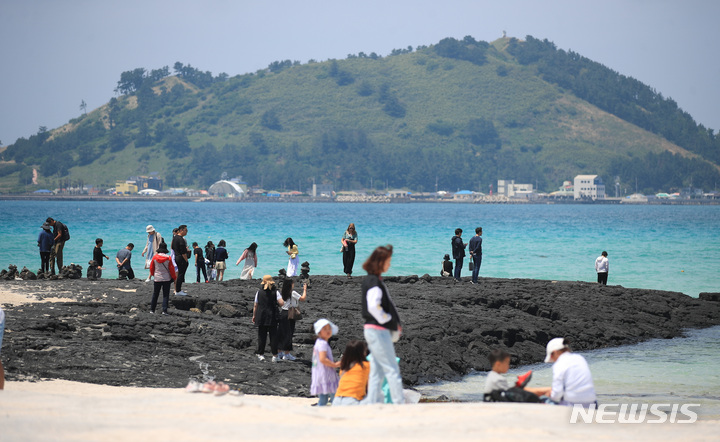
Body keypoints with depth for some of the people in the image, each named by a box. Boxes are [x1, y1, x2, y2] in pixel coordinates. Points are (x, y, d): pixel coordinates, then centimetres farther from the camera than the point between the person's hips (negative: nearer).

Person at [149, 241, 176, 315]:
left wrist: (153, 274, 26)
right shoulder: (168, 258, -9)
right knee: (166, 295, 3)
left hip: (157, 279, 1)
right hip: (166, 279, -1)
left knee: (155, 295, 12)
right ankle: (164, 310, -3)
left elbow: (151, 268, 6)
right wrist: (174, 277, 9)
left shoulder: (154, 257, -5)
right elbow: (171, 269, -4)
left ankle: (152, 310, 16)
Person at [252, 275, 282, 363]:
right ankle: (274, 356, 1)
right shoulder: (275, 292, -5)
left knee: (261, 336, 8)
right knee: (273, 336, 3)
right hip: (272, 317, -1)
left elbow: (255, 306, 2)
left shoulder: (259, 293, 0)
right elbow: (281, 303, -14)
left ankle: (261, 354, 9)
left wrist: (254, 316, 12)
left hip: (261, 317, 1)